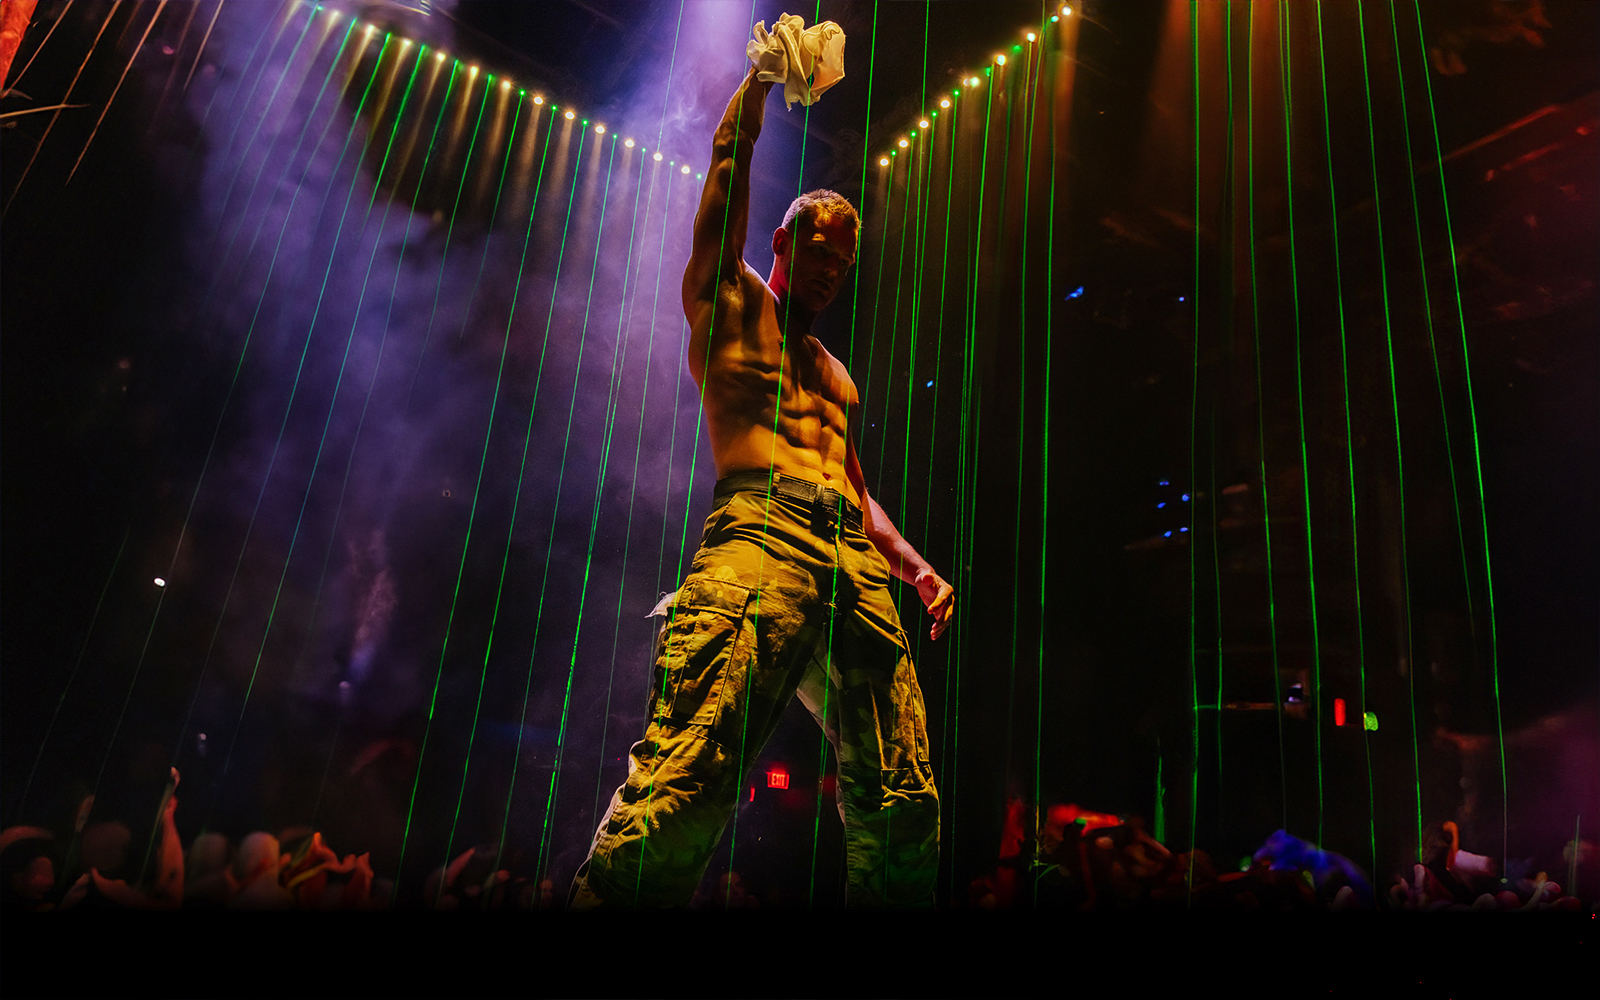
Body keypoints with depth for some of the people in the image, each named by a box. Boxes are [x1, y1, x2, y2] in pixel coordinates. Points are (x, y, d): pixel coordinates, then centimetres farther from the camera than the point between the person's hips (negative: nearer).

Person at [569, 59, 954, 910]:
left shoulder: (835, 374, 35)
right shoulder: (729, 302, 21)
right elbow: (731, 150, 16)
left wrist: (915, 565, 16)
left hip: (857, 561, 6)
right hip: (761, 529, -6)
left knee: (901, 810, -3)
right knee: (685, 789, -25)